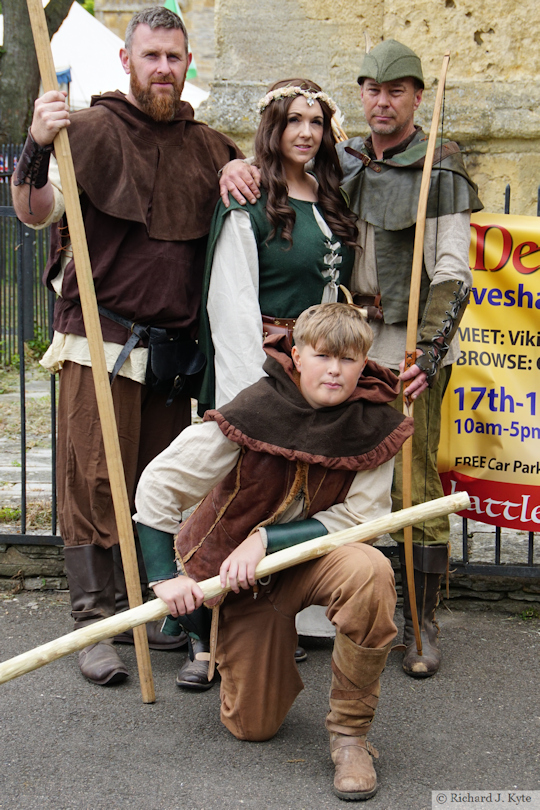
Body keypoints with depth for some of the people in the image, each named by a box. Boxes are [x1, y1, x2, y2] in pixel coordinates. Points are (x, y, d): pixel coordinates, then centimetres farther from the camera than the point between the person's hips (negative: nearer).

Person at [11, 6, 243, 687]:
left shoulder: (207, 147, 13)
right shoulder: (92, 131, -2)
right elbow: (36, 214, -9)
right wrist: (36, 151, -28)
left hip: (175, 345, 5)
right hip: (100, 340, -5)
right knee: (96, 480, -3)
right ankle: (95, 622, 6)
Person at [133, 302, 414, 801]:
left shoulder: (374, 424, -15)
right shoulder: (254, 413, -22)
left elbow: (360, 516, -18)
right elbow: (158, 484, -17)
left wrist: (266, 539, -26)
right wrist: (165, 577, -18)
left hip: (314, 557, 1)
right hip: (241, 571, -1)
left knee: (369, 571, -35)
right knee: (253, 727, 3)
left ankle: (349, 731, -16)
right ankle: (211, 628, 36)